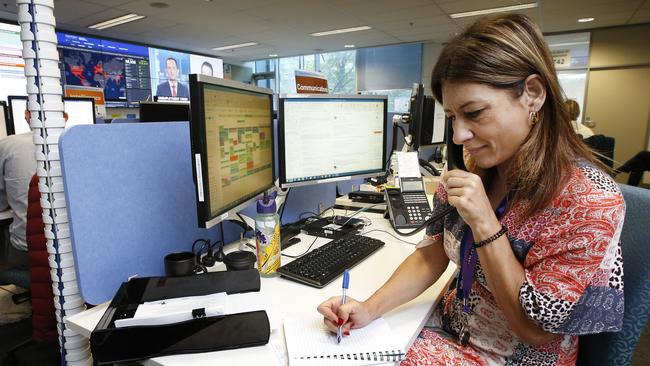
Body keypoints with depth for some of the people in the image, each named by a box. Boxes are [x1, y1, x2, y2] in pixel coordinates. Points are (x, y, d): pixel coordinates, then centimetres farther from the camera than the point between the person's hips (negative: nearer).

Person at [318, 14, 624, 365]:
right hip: (450, 328, 5)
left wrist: (484, 223, -29)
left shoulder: (590, 200, -24)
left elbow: (535, 328, -19)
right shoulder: (471, 170, -8)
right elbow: (431, 255, -3)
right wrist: (369, 309, -16)